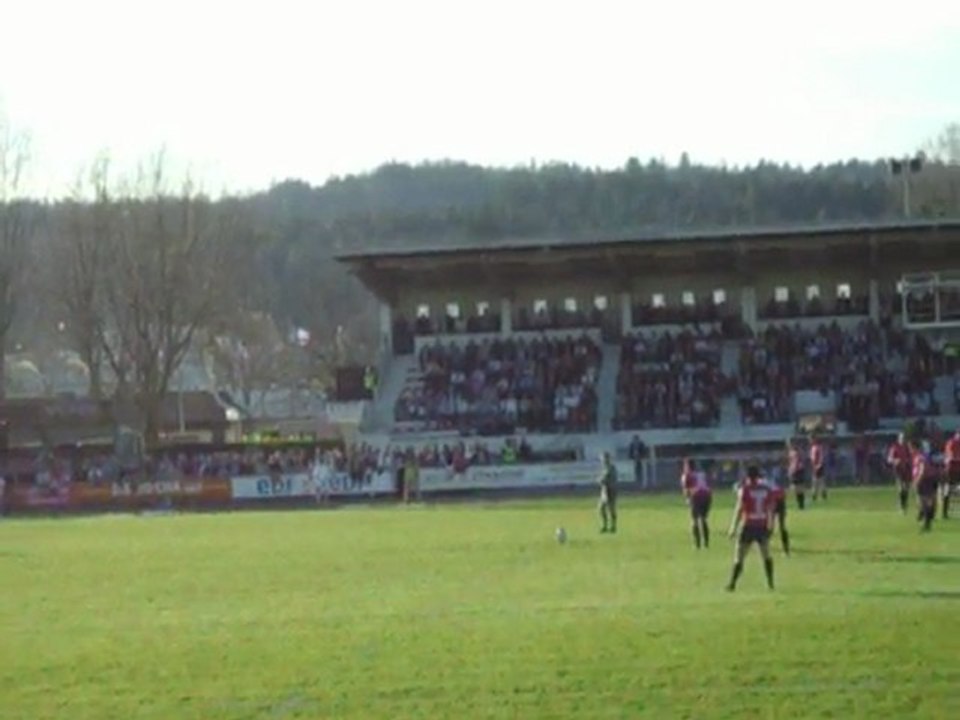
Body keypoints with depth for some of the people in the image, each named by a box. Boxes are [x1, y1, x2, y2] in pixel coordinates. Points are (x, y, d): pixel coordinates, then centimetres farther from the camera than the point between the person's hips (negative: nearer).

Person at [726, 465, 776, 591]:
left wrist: (733, 527, -8)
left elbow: (739, 509, -11)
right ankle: (770, 582, 17)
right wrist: (769, 525, 21)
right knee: (766, 556, 18)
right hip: (762, 527, 3)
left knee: (739, 557, 1)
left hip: (748, 527, -3)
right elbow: (771, 509, 9)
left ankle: (732, 583, -4)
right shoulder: (766, 489, 3)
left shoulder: (745, 489, -8)